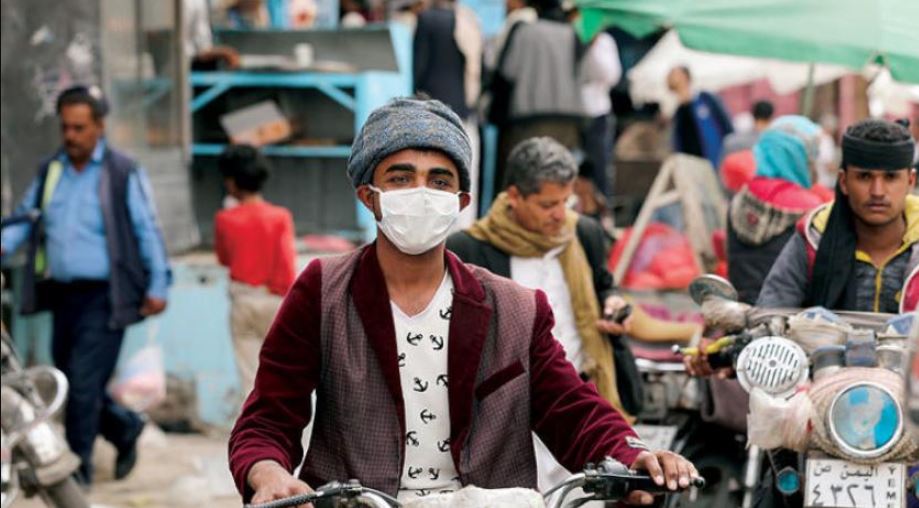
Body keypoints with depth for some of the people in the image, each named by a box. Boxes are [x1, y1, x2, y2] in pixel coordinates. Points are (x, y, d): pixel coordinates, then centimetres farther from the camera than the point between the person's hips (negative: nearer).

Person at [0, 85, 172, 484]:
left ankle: (78, 468, 1)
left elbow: (148, 230, -5)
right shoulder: (49, 171, 10)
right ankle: (125, 429, 36)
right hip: (62, 294, 6)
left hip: (103, 297, -6)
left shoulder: (123, 173, -5)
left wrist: (157, 286, -7)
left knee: (84, 384, -9)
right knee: (69, 382, 13)